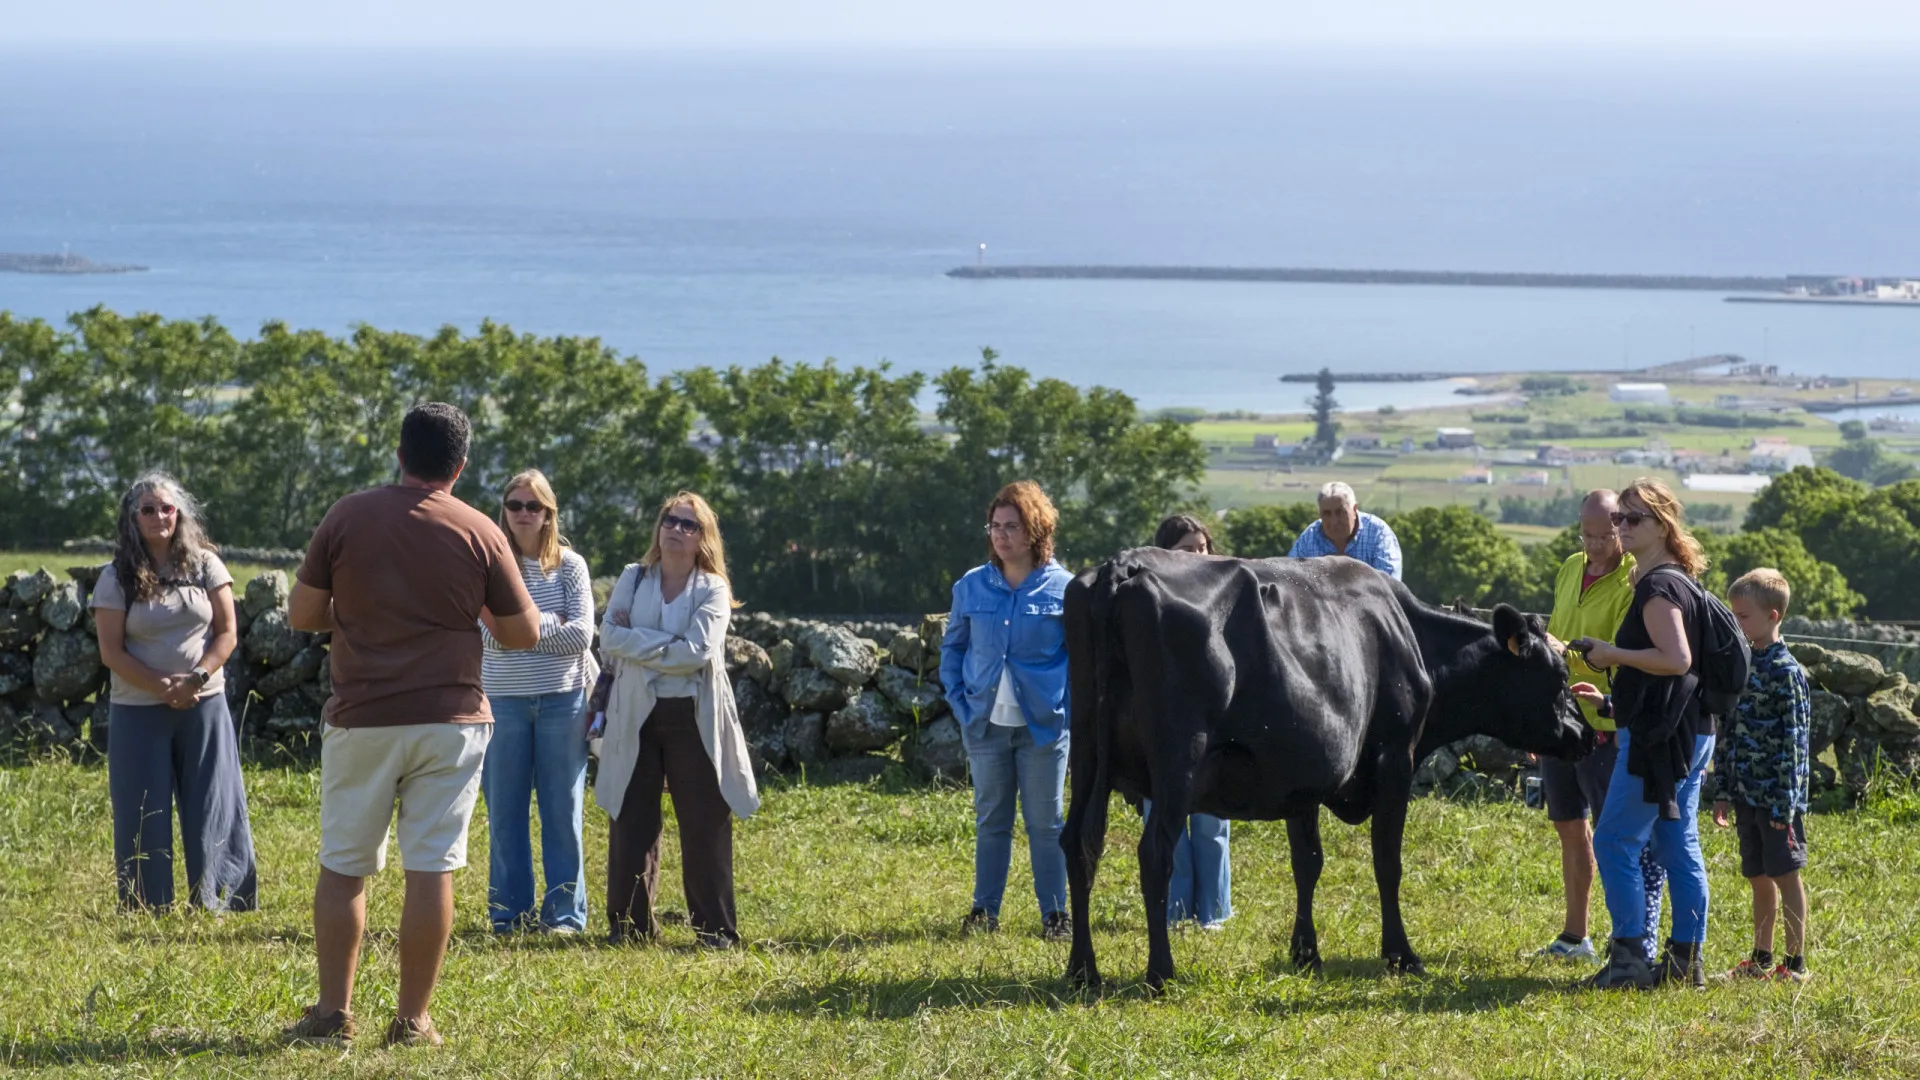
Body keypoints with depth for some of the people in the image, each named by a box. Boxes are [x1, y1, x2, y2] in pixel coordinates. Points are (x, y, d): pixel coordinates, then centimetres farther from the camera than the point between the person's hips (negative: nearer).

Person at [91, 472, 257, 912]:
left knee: (212, 809, 0)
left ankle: (219, 904, 6)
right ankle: (148, 910, 7)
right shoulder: (117, 579, -2)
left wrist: (195, 680, -14)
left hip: (204, 707, 1)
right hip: (138, 713, -1)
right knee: (143, 815, 1)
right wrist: (164, 687, -16)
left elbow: (226, 633, 1)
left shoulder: (205, 566, 2)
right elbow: (111, 652, -6)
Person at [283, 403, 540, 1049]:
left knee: (342, 868, 10)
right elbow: (524, 633, 3)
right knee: (431, 870, 2)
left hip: (361, 719, 1)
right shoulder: (480, 534, -2)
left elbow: (301, 614, 3)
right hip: (449, 721, 0)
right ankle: (412, 1020, 2)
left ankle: (333, 1013, 9)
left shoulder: (347, 518, -1)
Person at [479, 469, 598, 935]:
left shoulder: (569, 565, 3)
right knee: (505, 811, 4)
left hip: (561, 700, 0)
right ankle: (509, 914, 13)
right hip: (503, 700, 0)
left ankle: (565, 914, 9)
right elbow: (486, 634, -9)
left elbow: (581, 635, -6)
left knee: (563, 809, 3)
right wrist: (550, 624, -9)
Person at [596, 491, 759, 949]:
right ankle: (630, 923, 14)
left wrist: (637, 641, -10)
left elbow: (698, 652, -14)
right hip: (636, 714, 2)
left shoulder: (713, 589, 0)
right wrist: (668, 645, -14)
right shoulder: (633, 579, 8)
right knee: (631, 821, 5)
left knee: (705, 824, 0)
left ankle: (715, 926, 5)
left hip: (693, 717, -2)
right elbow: (609, 638, -6)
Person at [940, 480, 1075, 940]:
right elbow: (952, 648, 12)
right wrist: (960, 702, 1)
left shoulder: (1063, 588, -5)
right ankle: (984, 911, 15)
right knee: (990, 821, 10)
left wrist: (1068, 707, -7)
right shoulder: (972, 587, 3)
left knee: (1045, 824, 4)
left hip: (1043, 725, -3)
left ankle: (1055, 914, 11)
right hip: (985, 725, 3)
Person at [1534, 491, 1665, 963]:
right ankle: (1574, 937, 24)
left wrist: (1570, 654, -38)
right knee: (1570, 830, 15)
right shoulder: (1571, 569, 9)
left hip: (1603, 728, -7)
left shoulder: (1633, 584, -14)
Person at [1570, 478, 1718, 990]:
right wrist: (1612, 701, 25)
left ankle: (1629, 957, -9)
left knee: (1614, 841, -7)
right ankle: (1686, 960, 13)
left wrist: (1615, 655, -16)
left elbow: (1676, 659, -26)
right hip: (1690, 733, 10)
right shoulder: (1679, 583, 18)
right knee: (1678, 847, 11)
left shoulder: (1658, 587, -14)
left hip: (1660, 736, -10)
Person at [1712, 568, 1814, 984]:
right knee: (1758, 878, 13)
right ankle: (1761, 960, 20)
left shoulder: (1785, 672, -11)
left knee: (1785, 874, -2)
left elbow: (1794, 739, -13)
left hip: (1777, 796, -7)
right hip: (1747, 793, 7)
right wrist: (1722, 791, 12)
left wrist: (1785, 802, -16)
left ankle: (1796, 962, 3)